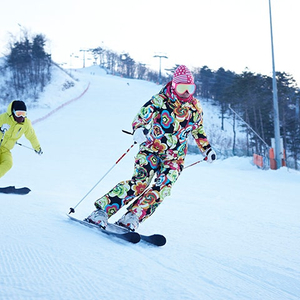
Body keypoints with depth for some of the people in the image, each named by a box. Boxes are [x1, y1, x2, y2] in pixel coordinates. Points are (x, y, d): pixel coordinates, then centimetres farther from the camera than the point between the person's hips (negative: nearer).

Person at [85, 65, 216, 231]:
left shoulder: (195, 109, 7)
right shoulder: (161, 100, -6)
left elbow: (199, 131, 24)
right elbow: (141, 118, -9)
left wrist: (207, 149, 17)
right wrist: (139, 130, -30)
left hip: (175, 157, 4)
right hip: (152, 149, -3)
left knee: (163, 186, -22)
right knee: (140, 181, -23)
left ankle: (132, 218, -24)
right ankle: (102, 210, -20)